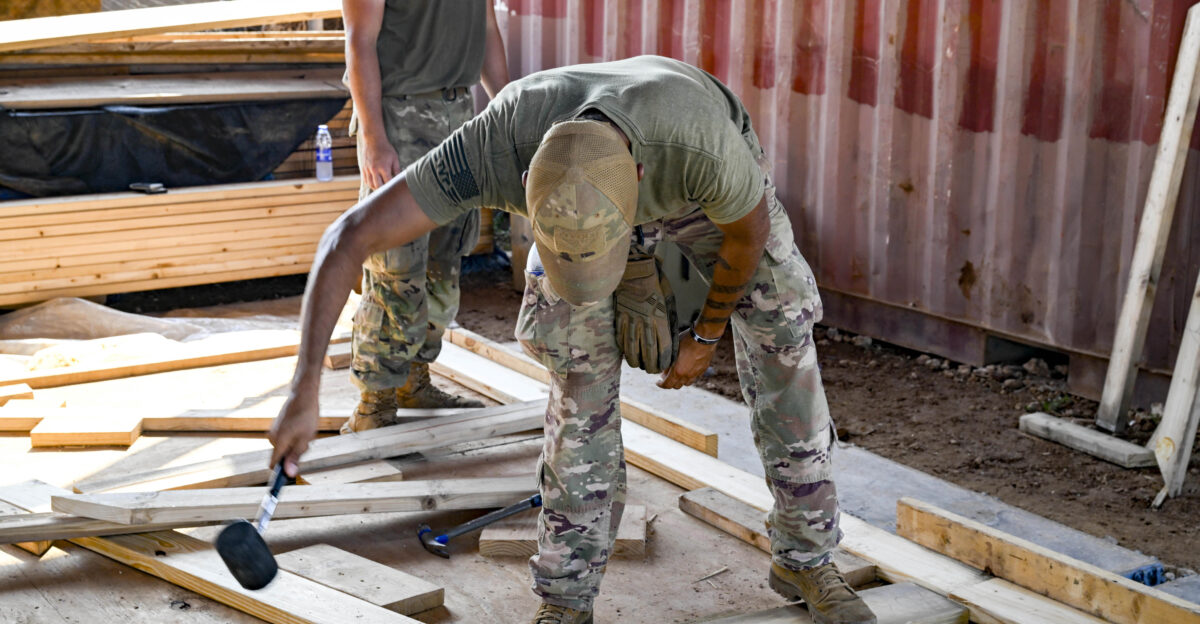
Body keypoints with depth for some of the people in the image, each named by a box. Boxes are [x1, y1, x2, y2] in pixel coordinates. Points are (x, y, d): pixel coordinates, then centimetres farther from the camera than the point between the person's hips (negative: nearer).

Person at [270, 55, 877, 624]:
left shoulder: (704, 147, -48)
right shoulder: (493, 147, -44)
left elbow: (751, 229, -24)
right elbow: (344, 239, -41)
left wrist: (707, 334, -9)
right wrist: (303, 389, -46)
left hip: (708, 191, 0)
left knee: (781, 334, -10)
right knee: (583, 371, -12)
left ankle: (805, 558, 7)